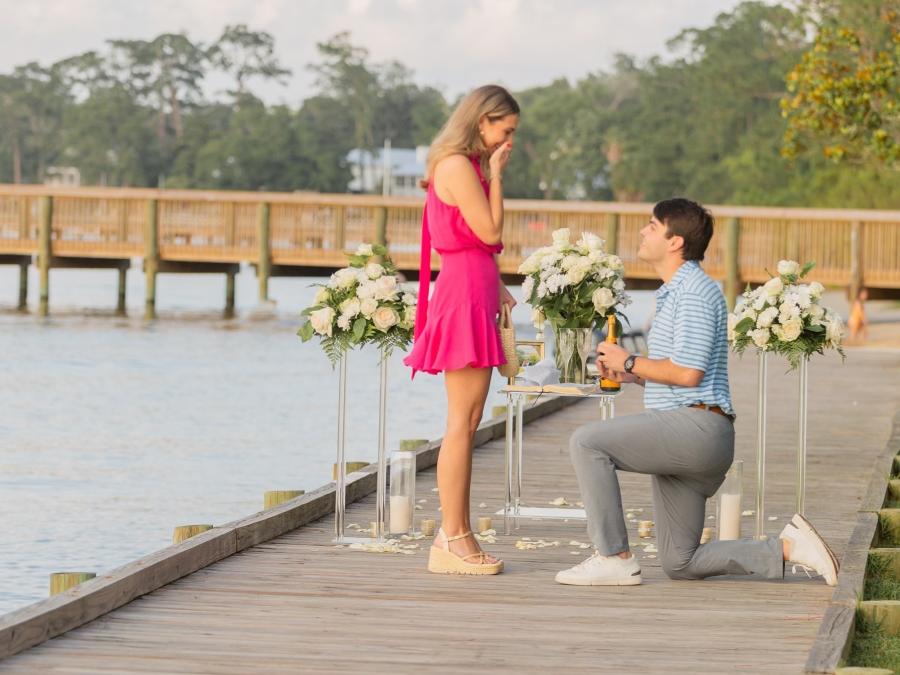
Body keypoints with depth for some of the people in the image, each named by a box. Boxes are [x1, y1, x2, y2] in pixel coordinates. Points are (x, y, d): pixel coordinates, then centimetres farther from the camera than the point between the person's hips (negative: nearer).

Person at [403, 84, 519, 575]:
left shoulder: (469, 166, 19)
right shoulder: (458, 166, -11)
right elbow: (490, 231, -14)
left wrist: (497, 286, 13)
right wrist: (496, 175, -7)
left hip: (476, 294, 11)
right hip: (464, 296, -11)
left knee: (467, 423, 10)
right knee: (462, 421, -10)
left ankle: (457, 536, 12)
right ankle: (451, 541, -8)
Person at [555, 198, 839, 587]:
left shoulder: (695, 291, -10)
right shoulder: (674, 293, 24)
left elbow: (688, 374, -19)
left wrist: (629, 362, -7)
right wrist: (630, 376, 13)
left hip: (695, 426, -11)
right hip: (685, 438, 11)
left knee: (587, 442, -18)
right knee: (680, 565, 9)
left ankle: (613, 558, -16)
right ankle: (788, 548, 8)